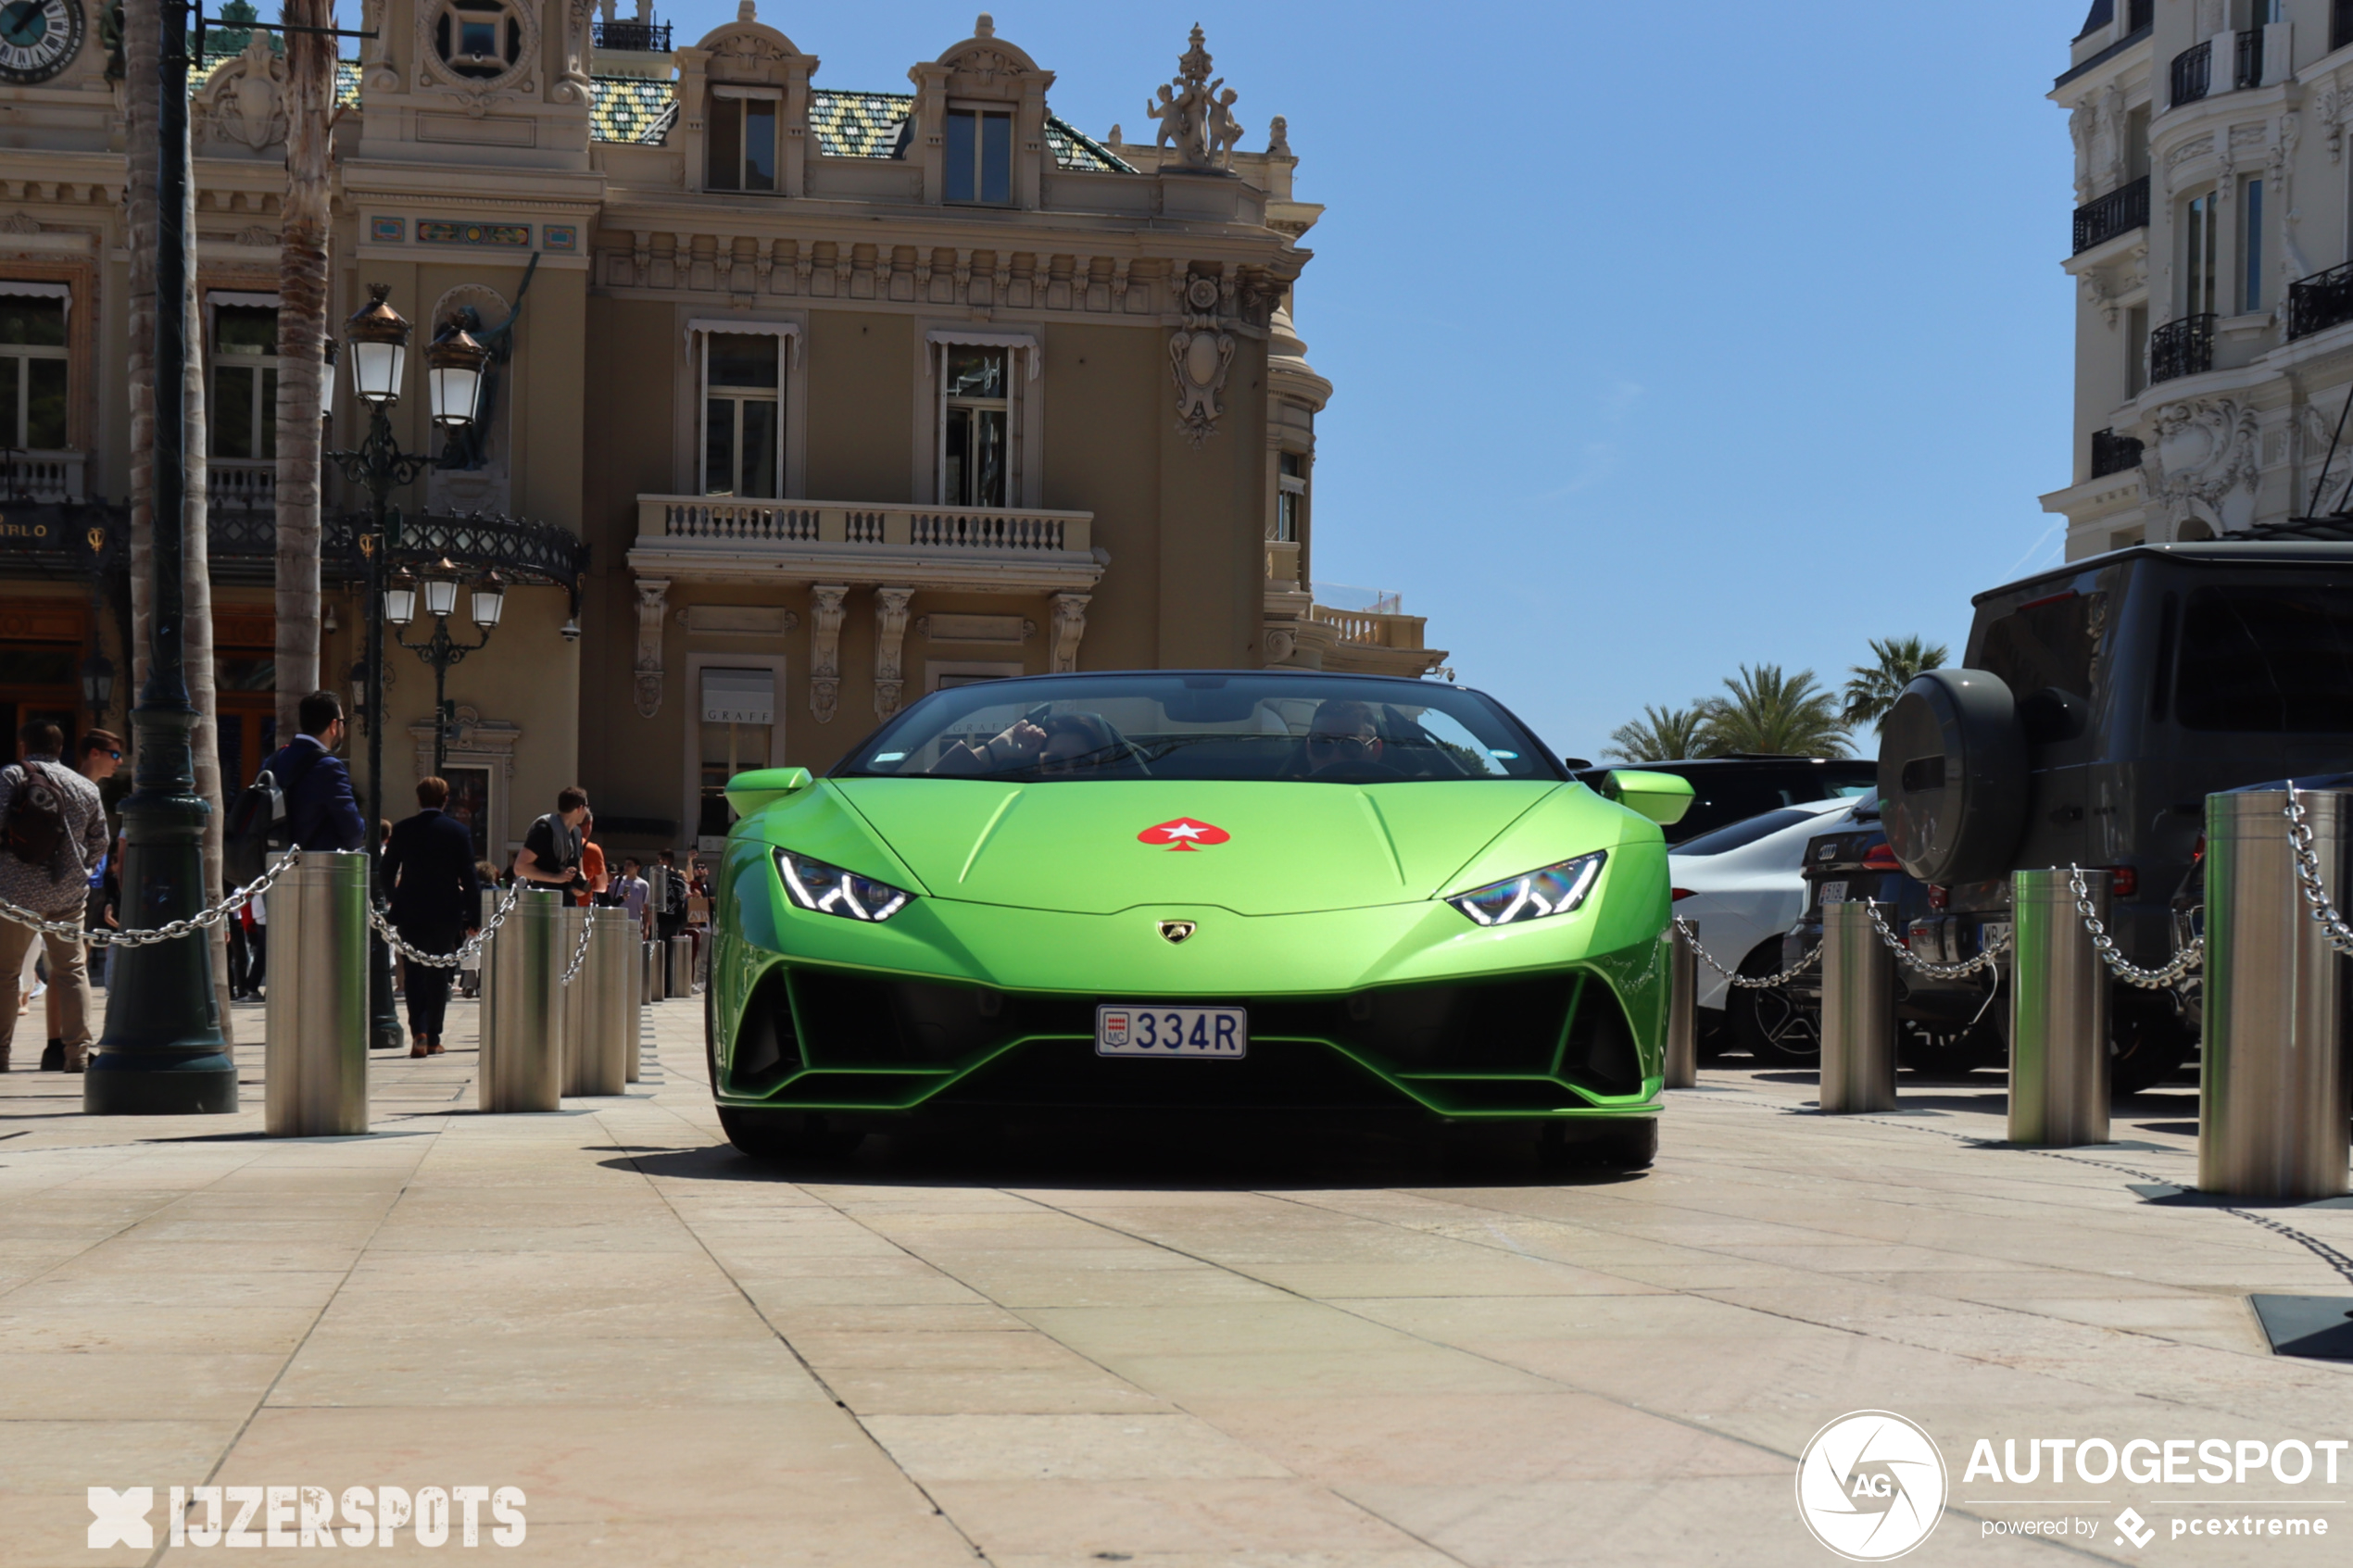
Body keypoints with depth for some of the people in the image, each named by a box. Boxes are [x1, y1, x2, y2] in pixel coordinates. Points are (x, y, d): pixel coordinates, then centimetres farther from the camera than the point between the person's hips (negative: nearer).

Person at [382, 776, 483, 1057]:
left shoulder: (402, 830, 0)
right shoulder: (459, 831, -3)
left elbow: (387, 873, 5)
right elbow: (469, 877, -4)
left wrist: (389, 908, 18)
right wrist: (474, 916, 0)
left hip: (410, 912, 0)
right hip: (446, 913, 0)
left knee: (415, 973, 4)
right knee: (438, 975, 10)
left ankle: (419, 1033, -15)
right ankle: (433, 1038, 12)